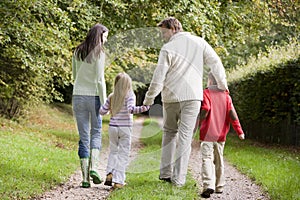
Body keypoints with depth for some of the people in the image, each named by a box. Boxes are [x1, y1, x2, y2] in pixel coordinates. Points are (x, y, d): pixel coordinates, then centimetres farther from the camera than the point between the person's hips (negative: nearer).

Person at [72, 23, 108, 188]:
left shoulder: (77, 52, 8)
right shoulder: (99, 53, -9)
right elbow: (100, 80, -12)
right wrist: (104, 102, -9)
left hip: (78, 96, 4)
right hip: (94, 96, -4)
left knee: (83, 137, 5)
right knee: (96, 133, 13)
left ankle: (85, 177, 0)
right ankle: (93, 166, -8)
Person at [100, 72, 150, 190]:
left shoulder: (111, 97, 3)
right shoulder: (130, 95, -7)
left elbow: (102, 111, 7)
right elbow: (131, 109, -23)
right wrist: (142, 108, -29)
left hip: (112, 127, 3)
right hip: (125, 128, -3)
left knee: (113, 151, 20)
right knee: (123, 154, 1)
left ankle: (109, 174, 3)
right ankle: (118, 181, -4)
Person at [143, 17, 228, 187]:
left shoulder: (168, 49, -6)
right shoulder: (199, 42, 4)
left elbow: (159, 77, -6)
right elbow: (215, 63, 7)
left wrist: (149, 98, 4)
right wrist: (222, 85, 19)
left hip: (171, 96, -1)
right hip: (192, 96, 1)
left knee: (170, 132, 17)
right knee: (185, 135, 1)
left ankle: (166, 172, 15)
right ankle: (179, 178, -2)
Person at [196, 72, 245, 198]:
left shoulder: (206, 93, -3)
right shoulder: (226, 96, 9)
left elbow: (205, 110, -17)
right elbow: (232, 114, 4)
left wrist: (197, 125, -12)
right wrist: (239, 131, 6)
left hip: (207, 133, -4)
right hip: (221, 134, 4)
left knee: (207, 159, -9)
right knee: (218, 159, 16)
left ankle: (208, 185, -26)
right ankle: (219, 186, 20)